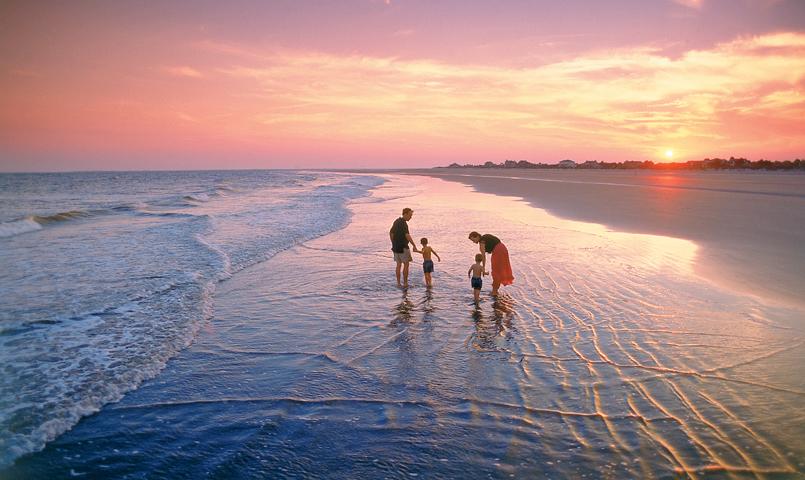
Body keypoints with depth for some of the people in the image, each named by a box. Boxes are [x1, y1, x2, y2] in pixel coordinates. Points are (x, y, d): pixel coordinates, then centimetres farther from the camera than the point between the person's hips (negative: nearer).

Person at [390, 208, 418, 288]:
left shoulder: (396, 221, 9)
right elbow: (407, 236, -33)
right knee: (406, 265, 2)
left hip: (396, 247, 8)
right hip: (403, 247, -8)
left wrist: (393, 244, 24)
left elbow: (391, 233, 18)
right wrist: (414, 246, -36)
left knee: (399, 264, 13)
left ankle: (398, 283, 15)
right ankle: (405, 283, 5)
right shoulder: (403, 223, -20)